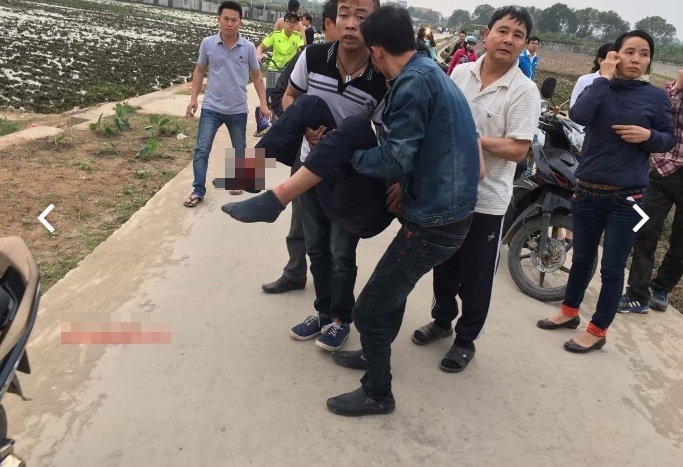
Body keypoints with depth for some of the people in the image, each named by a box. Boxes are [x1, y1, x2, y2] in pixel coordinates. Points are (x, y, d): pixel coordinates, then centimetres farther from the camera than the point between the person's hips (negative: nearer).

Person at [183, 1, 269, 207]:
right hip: (211, 107, 0)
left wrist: (263, 104, -2)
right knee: (201, 150, -4)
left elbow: (257, 76, 3)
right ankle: (198, 191, 3)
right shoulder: (207, 43, -4)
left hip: (238, 110, 0)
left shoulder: (248, 47, -6)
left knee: (240, 150, 15)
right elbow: (199, 71, 7)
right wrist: (193, 99, 0)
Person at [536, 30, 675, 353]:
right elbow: (579, 115, -18)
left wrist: (648, 135, -15)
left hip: (626, 198, -2)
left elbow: (669, 140, 5)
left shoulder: (656, 97, 0)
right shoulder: (599, 88, 3)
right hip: (587, 191, 2)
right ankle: (569, 311, 37)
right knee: (581, 259, 17)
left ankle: (597, 331, 20)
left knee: (612, 269, 4)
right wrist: (604, 77, -12)